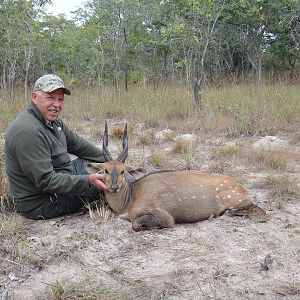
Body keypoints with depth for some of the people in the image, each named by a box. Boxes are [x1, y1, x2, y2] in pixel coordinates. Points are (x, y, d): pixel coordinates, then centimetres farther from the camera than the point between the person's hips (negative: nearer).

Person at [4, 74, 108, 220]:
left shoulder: (53, 121, 3)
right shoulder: (28, 132, -29)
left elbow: (77, 144, 12)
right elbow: (46, 182, -31)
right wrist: (88, 181, -32)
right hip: (39, 203, -10)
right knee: (106, 181, -9)